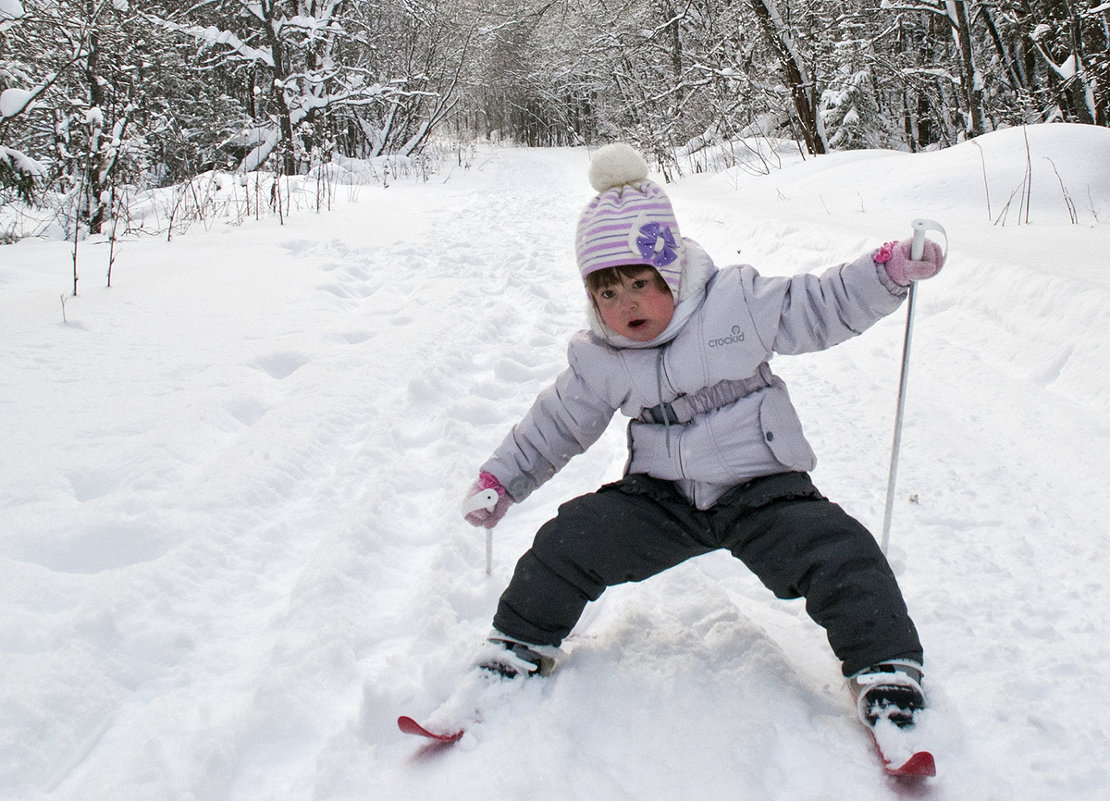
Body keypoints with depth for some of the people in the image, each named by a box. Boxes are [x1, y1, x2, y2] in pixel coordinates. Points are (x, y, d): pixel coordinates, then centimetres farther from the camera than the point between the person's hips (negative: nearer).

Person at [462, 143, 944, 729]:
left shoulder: (739, 303, -9)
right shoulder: (597, 362, -1)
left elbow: (823, 306, -4)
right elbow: (555, 426, 11)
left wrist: (890, 269, -15)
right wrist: (501, 480, 8)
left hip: (761, 487, -2)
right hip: (660, 497, 3)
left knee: (837, 555, -23)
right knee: (571, 541, -9)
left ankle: (885, 664, -2)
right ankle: (522, 642, 14)